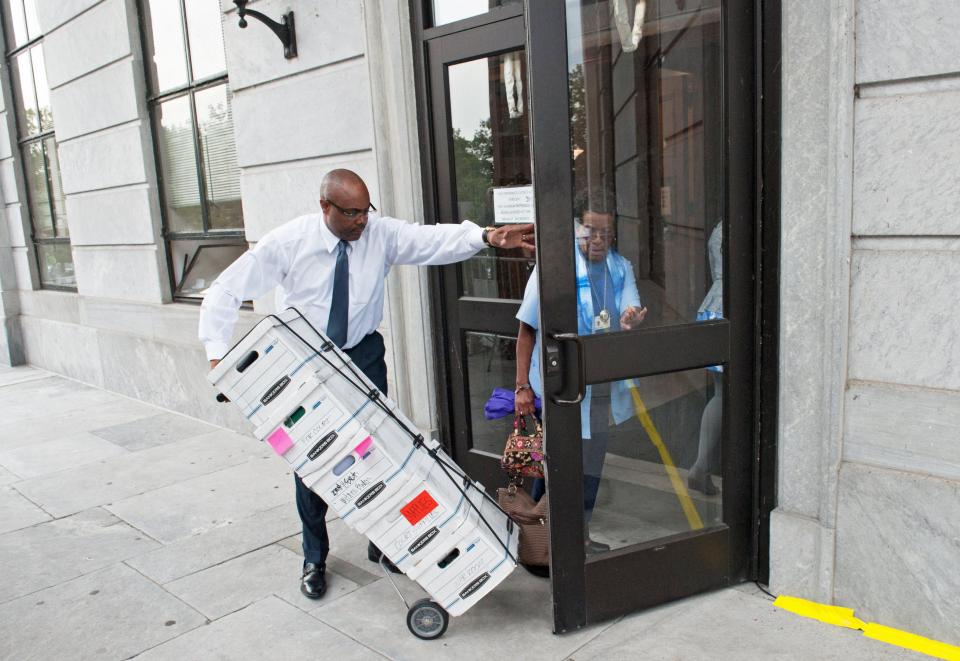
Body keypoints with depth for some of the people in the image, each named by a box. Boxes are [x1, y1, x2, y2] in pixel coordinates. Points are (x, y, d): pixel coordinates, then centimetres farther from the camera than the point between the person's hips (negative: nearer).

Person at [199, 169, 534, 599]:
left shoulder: (381, 233, -13)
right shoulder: (287, 241, -17)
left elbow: (433, 239, -28)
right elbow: (225, 292, -14)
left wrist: (486, 237, -46)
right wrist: (218, 356, -23)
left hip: (364, 355, 2)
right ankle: (314, 557, 26)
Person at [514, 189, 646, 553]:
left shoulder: (621, 269, 3)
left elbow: (629, 314, -6)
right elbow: (527, 329, -8)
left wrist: (630, 323, -32)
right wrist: (522, 386, -10)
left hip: (602, 385, 6)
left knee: (592, 463, 17)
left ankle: (581, 535, 35)